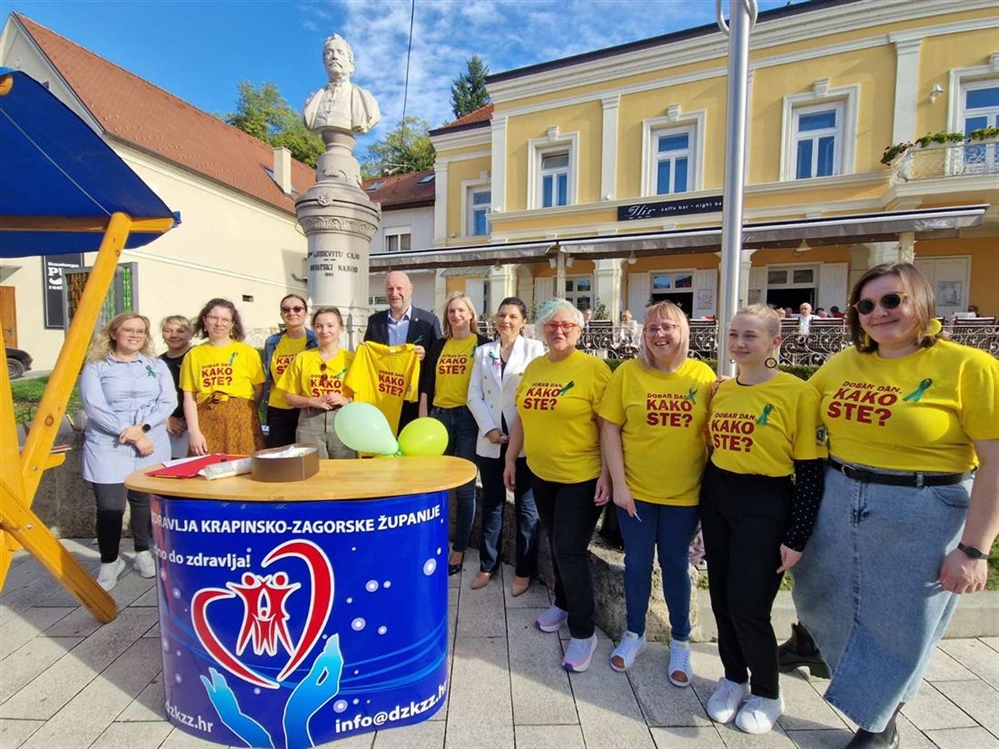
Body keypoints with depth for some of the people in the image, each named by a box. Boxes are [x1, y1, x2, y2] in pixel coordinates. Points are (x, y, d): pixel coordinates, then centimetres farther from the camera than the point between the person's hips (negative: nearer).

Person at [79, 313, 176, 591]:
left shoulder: (157, 366, 10)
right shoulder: (95, 367, 1)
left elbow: (168, 401, 0)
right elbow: (94, 407, -9)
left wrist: (142, 427, -15)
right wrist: (130, 435, -15)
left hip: (152, 446, 2)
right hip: (108, 448, -2)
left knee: (145, 501, 9)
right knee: (110, 507, -2)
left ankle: (143, 553, 27)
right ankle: (110, 561, 18)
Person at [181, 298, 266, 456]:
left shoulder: (248, 352, 4)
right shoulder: (193, 355, 9)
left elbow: (259, 390, 7)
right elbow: (189, 397, 5)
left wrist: (241, 409, -1)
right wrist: (194, 432, -3)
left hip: (241, 422, -1)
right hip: (206, 422, 2)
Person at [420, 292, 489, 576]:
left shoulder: (483, 344, 0)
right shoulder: (438, 346, 12)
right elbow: (426, 384, 11)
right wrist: (423, 420, 4)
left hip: (469, 417, -4)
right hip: (439, 416, 4)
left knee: (464, 486, 4)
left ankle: (459, 549, 18)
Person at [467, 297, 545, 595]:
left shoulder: (534, 349, 1)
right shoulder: (483, 351, 10)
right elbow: (474, 395, 4)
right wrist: (489, 429, -9)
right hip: (491, 440, 3)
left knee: (526, 506, 8)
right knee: (491, 504, 14)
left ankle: (524, 571, 23)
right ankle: (487, 565, 30)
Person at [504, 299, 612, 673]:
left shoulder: (594, 368, -14)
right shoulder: (533, 368, 5)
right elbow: (521, 418, 12)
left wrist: (606, 474, -16)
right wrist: (510, 459, 14)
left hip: (581, 477, -6)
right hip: (541, 474, 6)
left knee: (570, 553, -1)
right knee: (557, 546, 21)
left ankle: (583, 632, 20)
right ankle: (563, 604, 43)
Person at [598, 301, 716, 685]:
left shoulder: (702, 374, -5)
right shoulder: (627, 372, -7)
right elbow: (610, 428, -6)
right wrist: (618, 482, -9)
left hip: (684, 494, 0)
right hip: (635, 491, 0)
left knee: (675, 565, 16)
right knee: (637, 563, 14)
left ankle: (680, 642, 38)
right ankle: (634, 633, 38)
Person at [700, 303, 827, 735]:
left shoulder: (798, 393, -12)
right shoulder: (720, 390, 4)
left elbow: (811, 472, -11)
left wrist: (796, 538, -11)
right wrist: (702, 507, 13)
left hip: (765, 507, -5)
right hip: (716, 500, 5)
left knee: (748, 606, 2)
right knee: (722, 599, 14)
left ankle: (767, 693, 30)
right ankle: (734, 678, 38)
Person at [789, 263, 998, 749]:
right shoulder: (842, 365, 1)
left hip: (922, 516, -3)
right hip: (838, 503, 3)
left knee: (898, 627, 15)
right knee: (821, 596, 19)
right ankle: (811, 644, 53)